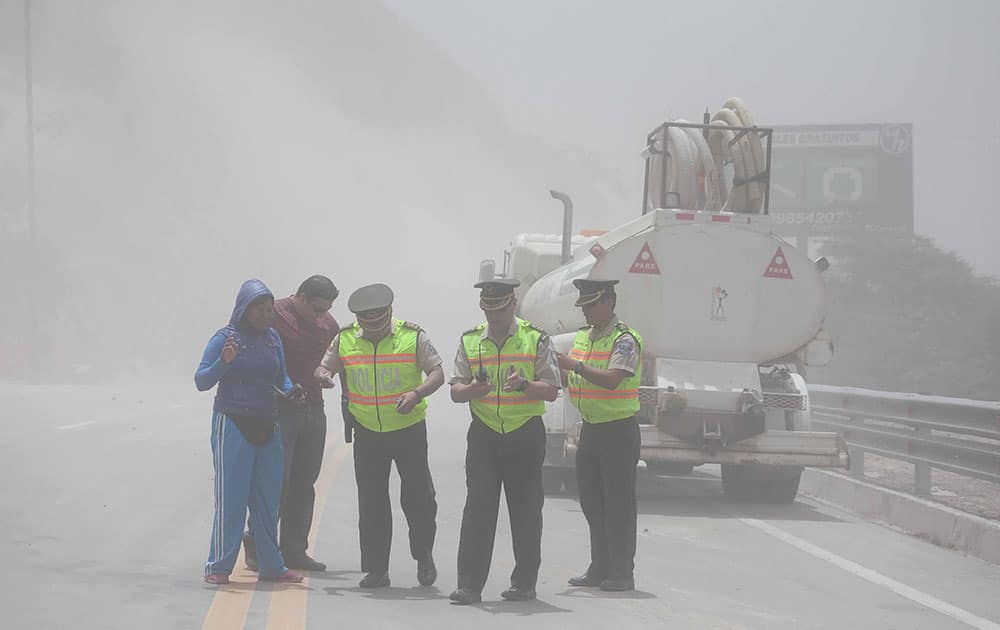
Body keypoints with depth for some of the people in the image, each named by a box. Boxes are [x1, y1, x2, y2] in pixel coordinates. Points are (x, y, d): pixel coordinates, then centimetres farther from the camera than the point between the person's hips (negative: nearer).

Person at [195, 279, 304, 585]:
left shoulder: (272, 338, 10)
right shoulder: (225, 338, -7)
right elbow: (201, 381, -8)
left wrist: (291, 390, -3)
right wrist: (224, 361, -25)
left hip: (266, 425, 6)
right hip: (232, 423, -6)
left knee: (268, 496, 9)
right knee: (231, 496, -6)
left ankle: (271, 565, 17)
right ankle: (218, 566, -1)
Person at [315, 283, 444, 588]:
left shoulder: (413, 337, -7)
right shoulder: (345, 340, 1)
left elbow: (437, 373, -7)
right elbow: (324, 367, 11)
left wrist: (417, 393, -27)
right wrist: (323, 375, -14)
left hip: (409, 429, -2)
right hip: (367, 433, 2)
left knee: (417, 496, -3)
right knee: (371, 502, 2)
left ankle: (424, 556, 19)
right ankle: (376, 569, 8)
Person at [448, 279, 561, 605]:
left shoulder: (536, 339, 2)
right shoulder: (469, 341, 10)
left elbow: (551, 390, -2)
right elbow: (456, 391, 7)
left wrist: (523, 384, -21)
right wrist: (472, 389, -16)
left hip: (526, 434, -1)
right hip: (483, 434, 2)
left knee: (525, 510, 3)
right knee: (477, 508, -5)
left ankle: (525, 582, 11)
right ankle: (469, 585, -6)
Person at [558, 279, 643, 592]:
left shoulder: (625, 339, -13)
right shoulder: (584, 336, 13)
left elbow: (611, 379, -26)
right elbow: (573, 378, 16)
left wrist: (575, 366, -25)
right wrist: (558, 369, -4)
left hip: (618, 430, -8)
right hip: (590, 428, 8)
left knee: (618, 504, -4)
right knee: (591, 501, 12)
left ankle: (622, 574, 1)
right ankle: (600, 569, 21)